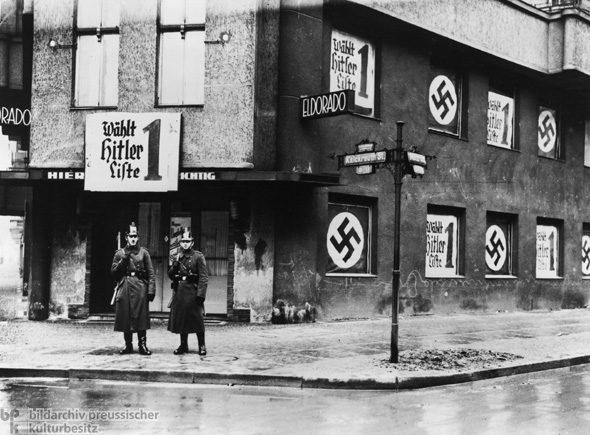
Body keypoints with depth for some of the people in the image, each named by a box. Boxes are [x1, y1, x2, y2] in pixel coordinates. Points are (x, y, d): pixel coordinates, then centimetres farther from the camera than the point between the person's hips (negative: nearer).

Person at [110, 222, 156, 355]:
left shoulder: (143, 252, 8)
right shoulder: (119, 253, 11)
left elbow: (151, 273, 3)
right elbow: (113, 273, 5)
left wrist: (151, 290, -6)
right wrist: (124, 260, -5)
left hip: (140, 287, -1)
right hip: (124, 288, 1)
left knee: (140, 316, -5)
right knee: (125, 317, 1)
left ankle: (142, 345, -1)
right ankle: (128, 345, 10)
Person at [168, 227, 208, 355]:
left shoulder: (198, 256, -3)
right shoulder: (178, 257, 14)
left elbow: (204, 277, -9)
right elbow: (171, 275, 14)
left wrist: (200, 294, -17)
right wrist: (175, 265, -4)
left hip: (193, 291, -5)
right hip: (179, 291, 5)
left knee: (197, 319, -3)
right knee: (180, 318, 8)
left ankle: (202, 346, 5)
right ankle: (183, 345, 18)